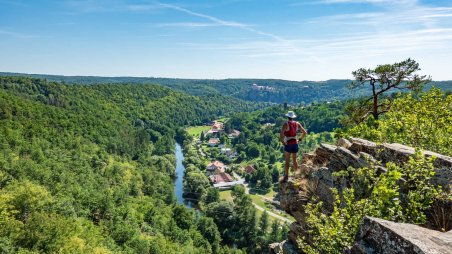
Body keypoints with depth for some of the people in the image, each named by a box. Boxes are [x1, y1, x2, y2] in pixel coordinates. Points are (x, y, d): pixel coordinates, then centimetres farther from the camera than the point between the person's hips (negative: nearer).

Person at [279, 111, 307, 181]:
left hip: (288, 144, -5)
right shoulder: (297, 124, 3)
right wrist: (299, 139, 12)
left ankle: (286, 176, -1)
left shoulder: (286, 124, -13)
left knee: (287, 161, 1)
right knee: (294, 160, 19)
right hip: (295, 144, 5)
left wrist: (282, 141, -9)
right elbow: (304, 132, 7)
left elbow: (281, 134, -23)